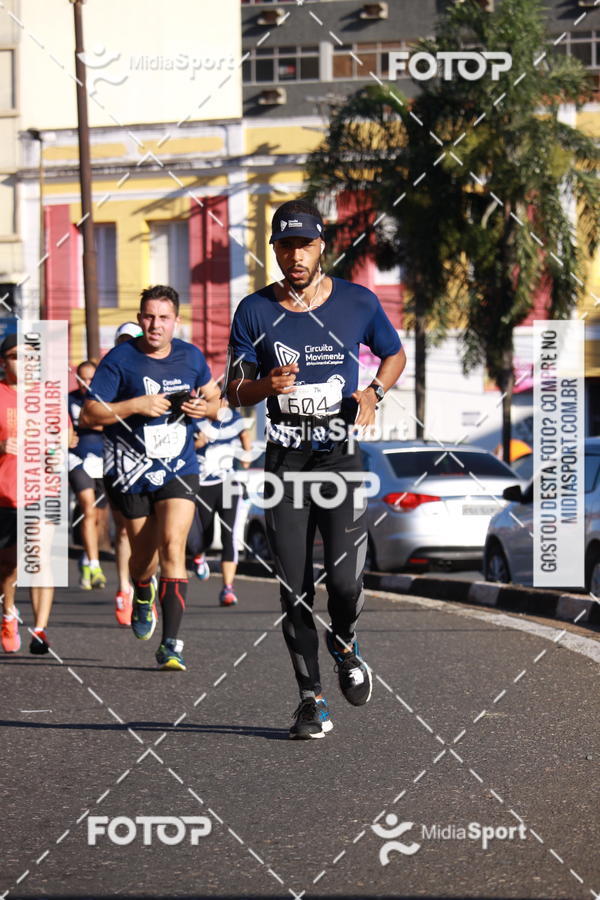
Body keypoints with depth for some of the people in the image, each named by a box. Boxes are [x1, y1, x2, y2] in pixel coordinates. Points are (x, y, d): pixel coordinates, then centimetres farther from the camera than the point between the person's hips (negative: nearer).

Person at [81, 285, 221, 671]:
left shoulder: (191, 357, 3)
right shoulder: (120, 359, -7)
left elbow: (214, 400, 18)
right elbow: (91, 413, -9)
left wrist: (204, 407, -6)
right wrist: (136, 405, -21)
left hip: (179, 469, 1)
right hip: (131, 471, -1)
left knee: (172, 546, -16)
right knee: (144, 555, 8)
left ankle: (171, 645, -17)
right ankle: (143, 596, 47)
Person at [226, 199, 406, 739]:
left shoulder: (358, 303, 1)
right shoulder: (254, 311, 2)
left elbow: (395, 354, 18)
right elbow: (235, 393, 5)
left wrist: (374, 392, -3)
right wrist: (266, 385, -17)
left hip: (341, 455, -1)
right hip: (285, 461, 1)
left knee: (345, 581, -12)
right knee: (294, 590, -1)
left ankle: (344, 645, 21)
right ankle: (311, 699, 10)